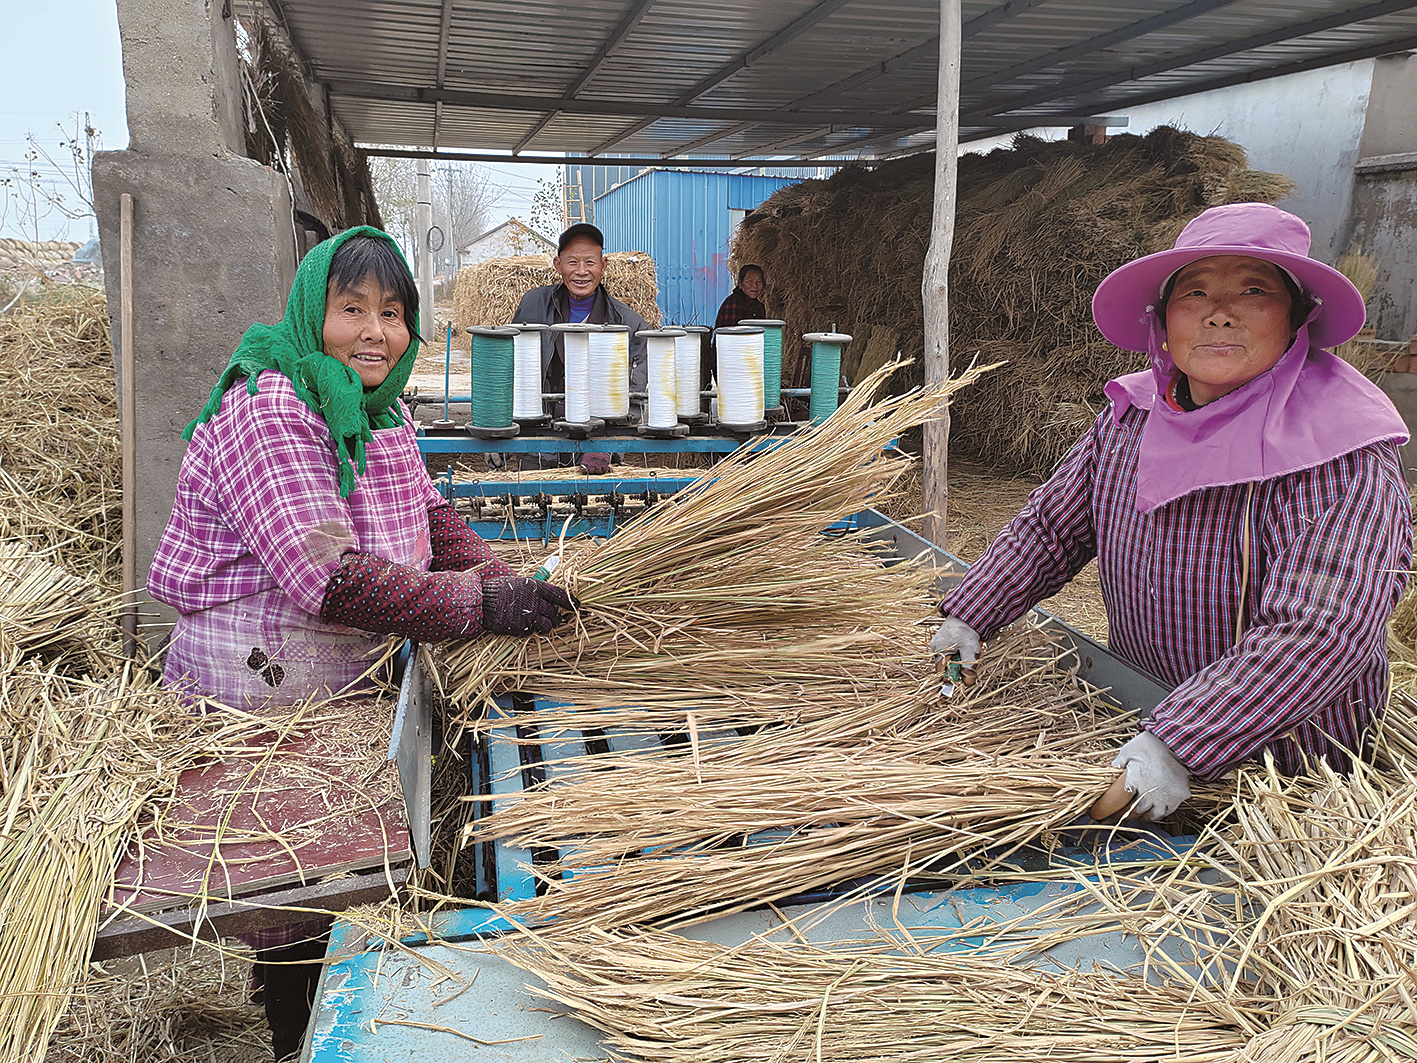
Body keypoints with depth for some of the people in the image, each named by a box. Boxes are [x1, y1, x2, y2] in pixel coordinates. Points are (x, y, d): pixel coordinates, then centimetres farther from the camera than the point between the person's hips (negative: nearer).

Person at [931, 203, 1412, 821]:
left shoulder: (1344, 462, -21)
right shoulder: (1127, 419, -3)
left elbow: (1318, 631, -30)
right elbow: (1048, 526, 6)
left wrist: (1180, 747, -36)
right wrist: (969, 617, -3)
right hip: (1135, 713, 5)